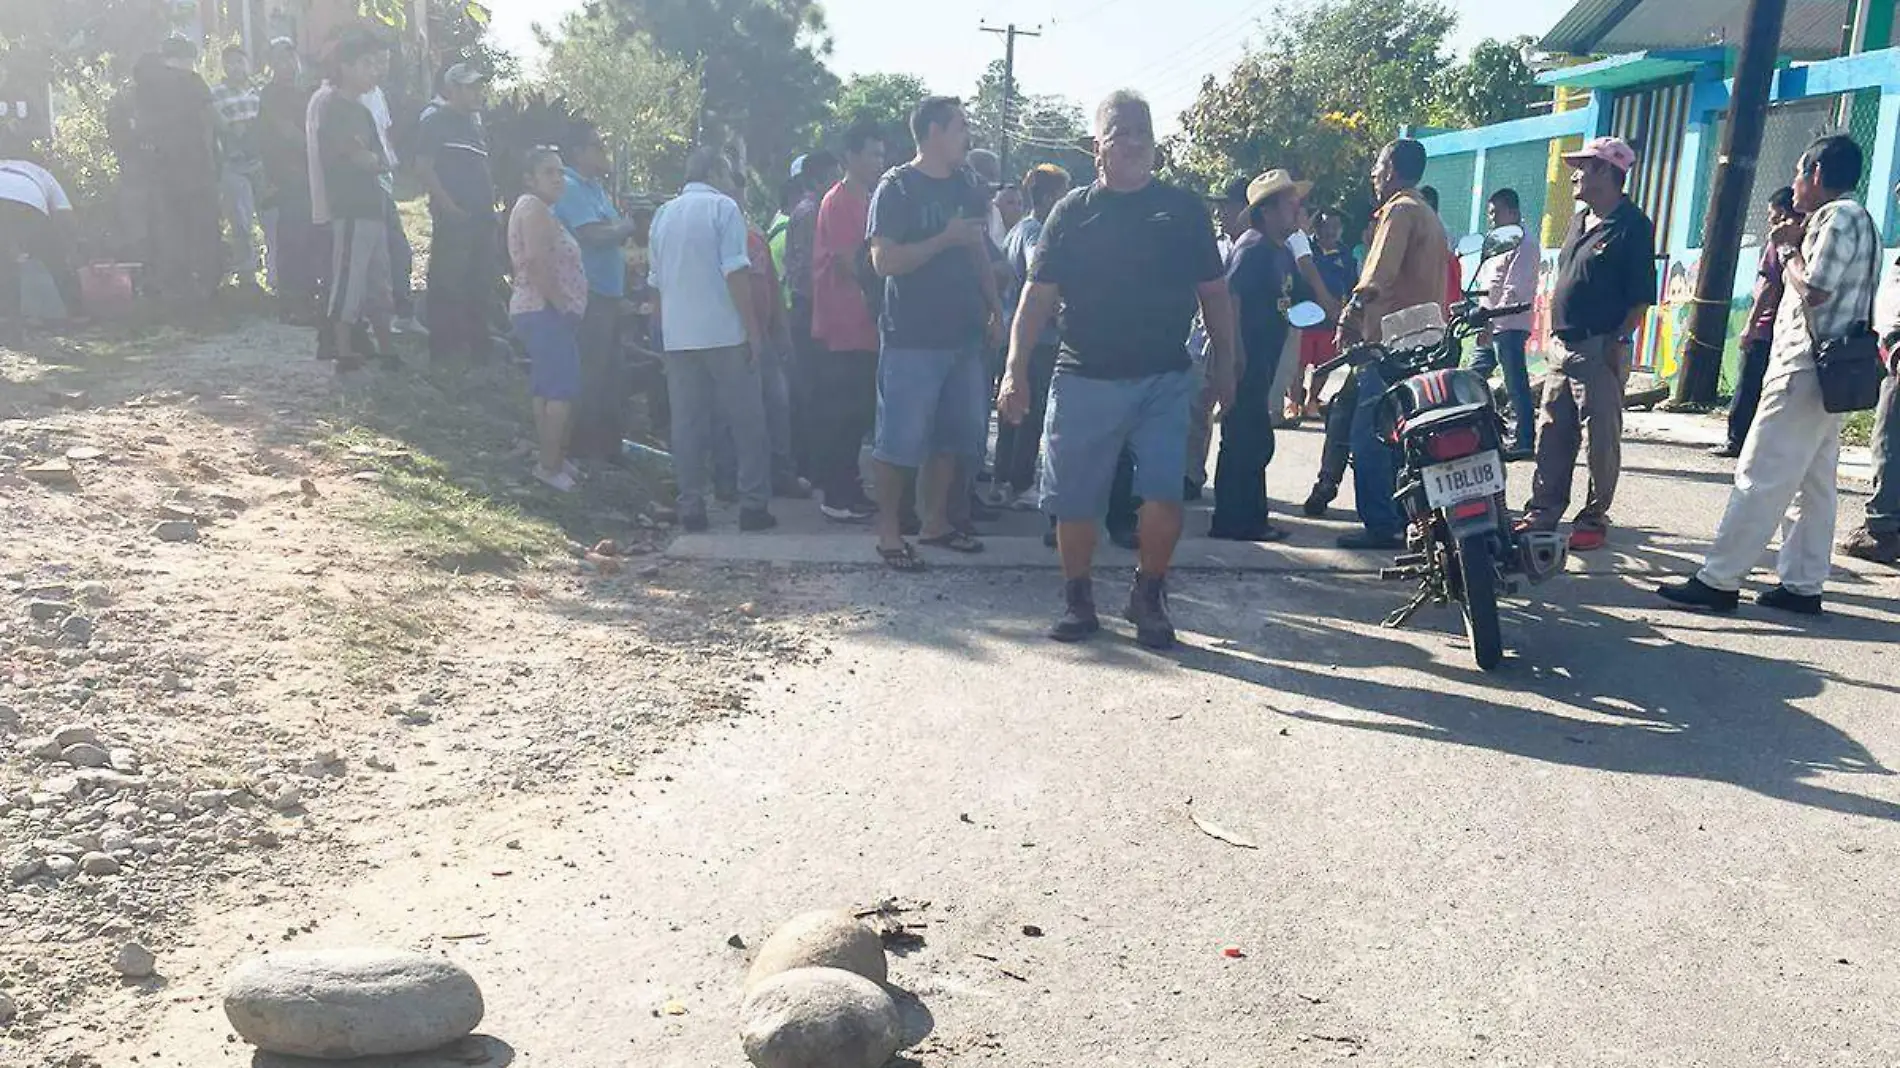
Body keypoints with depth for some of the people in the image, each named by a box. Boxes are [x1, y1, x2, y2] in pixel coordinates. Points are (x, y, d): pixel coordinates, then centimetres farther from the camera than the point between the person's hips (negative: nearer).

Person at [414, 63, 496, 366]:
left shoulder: (476, 127, 21)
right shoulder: (436, 122, -3)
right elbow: (423, 168, -12)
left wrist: (490, 204, 11)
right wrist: (450, 207, -17)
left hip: (482, 218, 8)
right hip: (453, 219, -8)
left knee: (479, 284, 12)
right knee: (448, 287, -6)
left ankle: (478, 347, 21)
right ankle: (445, 352, -1)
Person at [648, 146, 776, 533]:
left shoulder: (664, 215, 15)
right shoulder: (723, 208, -4)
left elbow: (655, 283, 18)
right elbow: (735, 274, -11)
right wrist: (754, 330, -9)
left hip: (678, 337, 5)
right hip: (725, 334, -5)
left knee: (688, 425, 7)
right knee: (747, 422, 2)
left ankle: (691, 508, 7)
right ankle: (753, 505, 2)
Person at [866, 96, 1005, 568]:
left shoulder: (968, 186, 13)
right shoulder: (897, 187, -6)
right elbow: (884, 260, -16)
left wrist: (995, 309, 14)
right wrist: (946, 239, -18)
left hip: (964, 334, 7)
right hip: (912, 338, -7)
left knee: (953, 436, 11)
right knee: (901, 439, -2)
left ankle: (934, 521, 23)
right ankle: (889, 532, 7)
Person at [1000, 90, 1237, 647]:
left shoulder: (1183, 208, 8)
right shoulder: (1073, 211, 6)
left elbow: (1214, 293, 12)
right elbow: (1038, 297, 2)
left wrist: (1224, 365, 7)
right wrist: (1016, 372, -6)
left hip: (1164, 379, 0)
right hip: (1084, 380, 0)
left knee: (1163, 496, -10)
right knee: (1073, 502, 4)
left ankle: (1148, 597, 12)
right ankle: (1078, 601, 23)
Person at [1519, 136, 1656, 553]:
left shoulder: (1632, 225, -9)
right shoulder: (1579, 220, 17)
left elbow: (1642, 296, -12)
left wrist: (1619, 340, -18)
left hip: (1601, 350, -8)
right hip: (1564, 347, 8)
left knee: (1601, 440, 0)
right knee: (1551, 436, 10)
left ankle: (1595, 517, 7)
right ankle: (1543, 512, 18)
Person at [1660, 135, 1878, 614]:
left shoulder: (1838, 216, -11)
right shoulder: (1853, 219, 21)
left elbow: (1814, 290, -20)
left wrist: (1789, 250, -5)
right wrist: (1793, 248, 8)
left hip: (1805, 371, -10)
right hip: (1827, 374, 10)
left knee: (1760, 479, -10)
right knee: (1812, 483, 10)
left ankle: (1718, 581, -9)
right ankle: (1803, 585, 14)